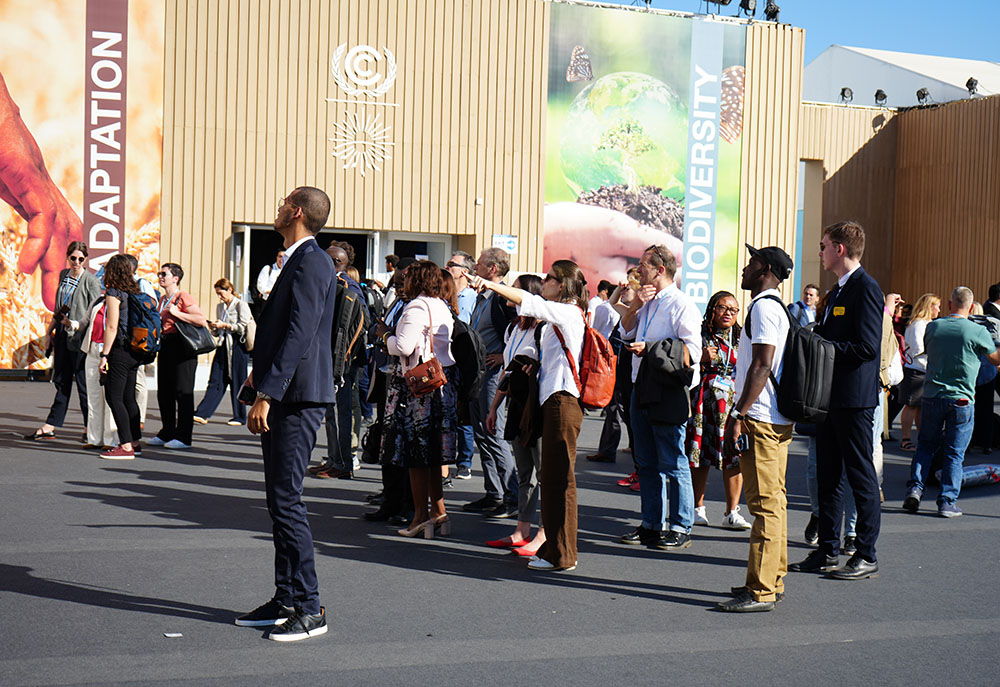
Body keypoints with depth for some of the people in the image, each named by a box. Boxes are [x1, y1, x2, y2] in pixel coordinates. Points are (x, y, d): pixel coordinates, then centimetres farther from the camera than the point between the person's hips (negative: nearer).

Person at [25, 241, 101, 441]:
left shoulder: (91, 282, -9)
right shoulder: (63, 275, 12)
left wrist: (75, 325, -20)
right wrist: (50, 329, 18)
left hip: (79, 337, -7)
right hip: (62, 335, 7)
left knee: (83, 383, -2)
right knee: (61, 381, 11)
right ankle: (49, 427, 14)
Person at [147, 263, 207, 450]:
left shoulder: (183, 297, -9)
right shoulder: (163, 299, 16)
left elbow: (202, 320, -21)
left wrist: (177, 313, -19)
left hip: (181, 347, -9)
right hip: (165, 346, 9)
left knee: (183, 392, -5)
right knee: (164, 392, 11)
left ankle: (184, 437, -1)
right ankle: (167, 433, 22)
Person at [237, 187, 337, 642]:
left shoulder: (312, 263, -14)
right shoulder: (298, 260, 18)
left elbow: (299, 334, -22)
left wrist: (267, 394, -24)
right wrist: (262, 374, 23)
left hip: (298, 398, -11)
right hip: (283, 395, 11)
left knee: (286, 500, -9)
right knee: (279, 499, 13)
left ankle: (309, 609, -2)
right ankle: (285, 600, 20)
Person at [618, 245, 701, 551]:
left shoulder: (681, 304, -10)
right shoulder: (648, 302, 16)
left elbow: (692, 351, -16)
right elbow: (626, 331, 20)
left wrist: (650, 349, -18)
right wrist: (635, 305, 4)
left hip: (669, 393, -9)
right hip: (642, 389, 9)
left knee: (673, 463, -3)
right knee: (646, 462, 13)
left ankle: (681, 529, 5)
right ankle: (651, 525, 22)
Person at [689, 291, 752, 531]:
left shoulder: (740, 338, 13)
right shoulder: (701, 334, 6)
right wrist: (702, 358, -10)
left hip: (733, 401, 2)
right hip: (704, 400, -1)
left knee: (734, 457, -7)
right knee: (700, 456, -1)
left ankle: (732, 512, -2)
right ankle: (697, 508, 13)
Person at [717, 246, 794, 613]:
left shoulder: (763, 306, -12)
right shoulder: (777, 307, 20)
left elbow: (762, 366, -20)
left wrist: (738, 416, -21)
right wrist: (740, 413, 24)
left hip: (760, 418, -11)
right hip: (778, 417, 11)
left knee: (765, 503, -9)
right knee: (774, 501, 13)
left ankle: (761, 592, -8)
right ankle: (773, 580, 21)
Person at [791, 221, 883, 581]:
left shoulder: (865, 288, -13)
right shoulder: (837, 291, 17)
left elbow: (867, 347, -21)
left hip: (855, 399, -10)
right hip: (830, 398, 10)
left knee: (861, 476, -1)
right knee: (828, 477, 13)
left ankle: (866, 555, 7)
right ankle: (827, 551, 21)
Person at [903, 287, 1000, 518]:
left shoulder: (933, 327, 1)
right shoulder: (978, 331, -8)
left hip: (932, 396, 3)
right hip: (961, 400, -2)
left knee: (925, 446, 16)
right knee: (954, 453, 5)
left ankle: (915, 487, 1)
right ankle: (947, 502, 5)